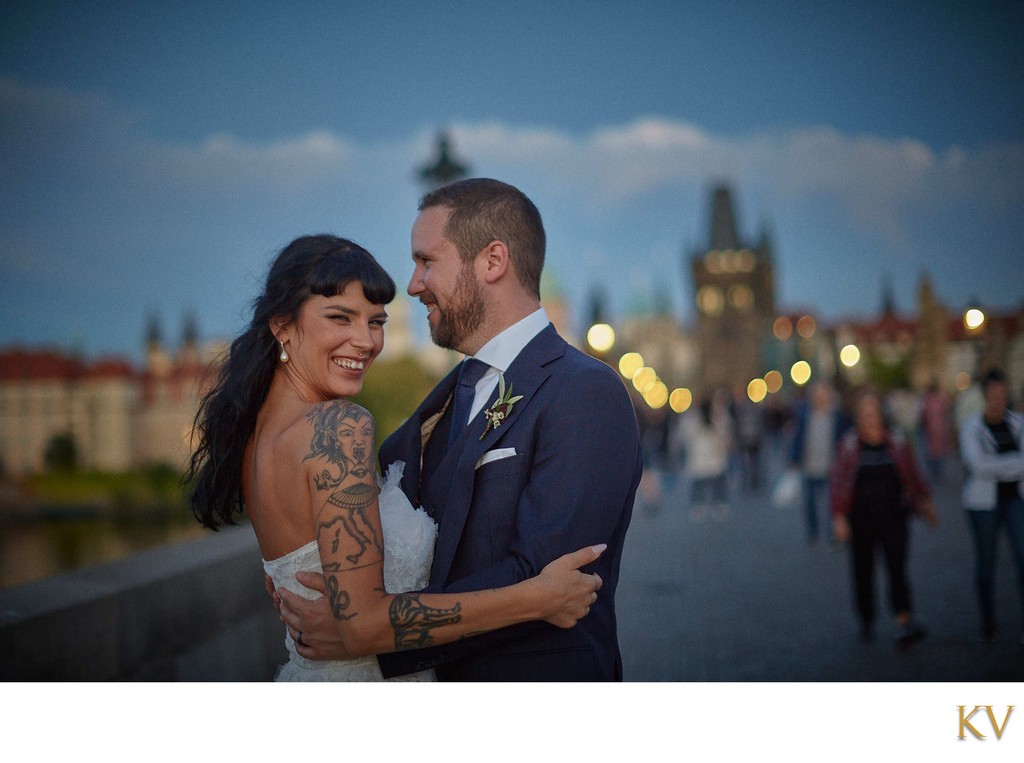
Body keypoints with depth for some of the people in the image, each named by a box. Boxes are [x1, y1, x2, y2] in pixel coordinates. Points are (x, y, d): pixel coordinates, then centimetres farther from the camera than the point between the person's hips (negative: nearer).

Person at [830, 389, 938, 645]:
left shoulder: (897, 442, 3)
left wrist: (925, 504, 19)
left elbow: (913, 477, 15)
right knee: (863, 572, 8)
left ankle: (904, 622, -23)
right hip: (860, 521, 0)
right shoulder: (849, 445, 0)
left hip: (893, 518, 0)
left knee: (897, 569, -14)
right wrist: (839, 517, -6)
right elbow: (838, 483, 1)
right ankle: (867, 622, 25)